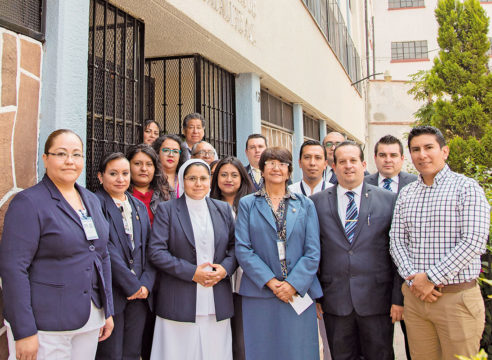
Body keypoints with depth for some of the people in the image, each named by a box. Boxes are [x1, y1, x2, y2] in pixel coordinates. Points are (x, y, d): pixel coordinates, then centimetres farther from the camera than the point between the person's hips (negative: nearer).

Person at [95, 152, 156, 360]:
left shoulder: (139, 206, 14)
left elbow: (149, 247, 10)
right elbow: (106, 249, -14)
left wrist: (146, 283, -3)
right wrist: (132, 285, -13)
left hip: (139, 295, 5)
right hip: (111, 292, -5)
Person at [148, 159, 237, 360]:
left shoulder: (223, 209, 11)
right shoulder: (166, 210, 1)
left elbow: (235, 246, 13)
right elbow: (156, 251, -7)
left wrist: (225, 268, -7)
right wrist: (192, 272, -14)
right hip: (179, 303, -3)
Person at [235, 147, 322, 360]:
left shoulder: (305, 205, 9)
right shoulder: (247, 204, 7)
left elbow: (313, 252, 2)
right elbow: (242, 249, -3)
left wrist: (293, 284, -10)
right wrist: (271, 282, -12)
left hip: (298, 293, 1)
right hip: (259, 294, -1)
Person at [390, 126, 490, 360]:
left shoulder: (467, 188, -5)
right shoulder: (405, 194, 11)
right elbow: (397, 240, 6)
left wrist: (432, 278, -15)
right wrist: (412, 278, -10)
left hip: (457, 297, -4)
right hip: (415, 295, 4)